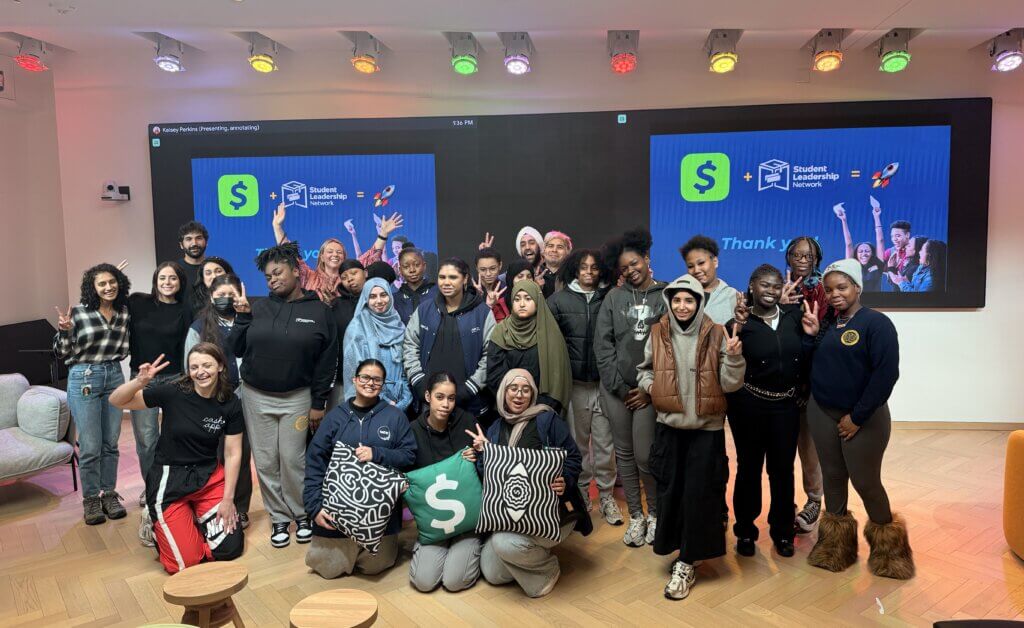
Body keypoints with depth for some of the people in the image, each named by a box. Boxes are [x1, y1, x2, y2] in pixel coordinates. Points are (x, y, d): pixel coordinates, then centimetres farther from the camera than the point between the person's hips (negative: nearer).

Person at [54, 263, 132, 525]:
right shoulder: (78, 312, -10)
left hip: (114, 377, 4)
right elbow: (61, 353, -6)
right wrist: (65, 331, -22)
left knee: (111, 443, 10)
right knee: (90, 446, -1)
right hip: (84, 379, -4)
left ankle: (109, 494, 23)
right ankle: (91, 499, 14)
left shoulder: (124, 313, 2)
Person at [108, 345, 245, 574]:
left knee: (230, 548, -5)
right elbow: (116, 401, -13)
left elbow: (233, 454, -2)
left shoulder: (230, 404, -7)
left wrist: (227, 498, -5)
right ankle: (157, 521, 21)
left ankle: (198, 515, 23)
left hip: (209, 477, 3)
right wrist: (140, 382, -33)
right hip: (169, 480, -3)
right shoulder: (173, 393, -15)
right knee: (185, 562, -8)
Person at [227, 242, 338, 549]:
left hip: (297, 397, -2)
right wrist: (242, 317, -8)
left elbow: (327, 362, -3)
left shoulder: (319, 311, -3)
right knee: (266, 461, 6)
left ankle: (301, 515, 22)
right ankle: (279, 518, 22)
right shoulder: (258, 309, 3)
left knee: (292, 460, 0)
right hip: (256, 397, 3)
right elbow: (236, 350, 4)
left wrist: (318, 403, -5)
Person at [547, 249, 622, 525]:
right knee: (578, 440, 9)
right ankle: (581, 492, 23)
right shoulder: (559, 299, 4)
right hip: (575, 382, 0)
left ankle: (606, 494, 17)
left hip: (605, 380, 0)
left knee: (605, 441, 4)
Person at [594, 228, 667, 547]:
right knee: (624, 453, 9)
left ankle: (655, 514, 21)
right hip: (616, 388, 3)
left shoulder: (667, 296, -2)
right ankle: (636, 515, 24)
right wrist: (619, 386, -3)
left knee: (645, 457, -3)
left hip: (649, 391, -2)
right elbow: (602, 344, 2)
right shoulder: (614, 297, 5)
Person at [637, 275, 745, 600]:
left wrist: (734, 356, -23)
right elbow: (644, 370, 16)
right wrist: (651, 386, -3)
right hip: (669, 426, 2)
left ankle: (687, 563, 11)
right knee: (670, 490, 9)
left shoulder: (716, 335, -5)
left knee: (700, 493, 0)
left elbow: (730, 384, -7)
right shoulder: (658, 334, 1)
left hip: (707, 428, -2)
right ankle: (677, 550, 30)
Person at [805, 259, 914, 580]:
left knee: (865, 482, 2)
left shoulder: (876, 323, -11)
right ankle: (835, 543, 27)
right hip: (821, 413, 5)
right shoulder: (826, 323, 8)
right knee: (833, 477, 12)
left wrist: (857, 417, -16)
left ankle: (887, 545, 26)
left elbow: (886, 374, -17)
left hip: (863, 418, -5)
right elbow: (812, 363, 8)